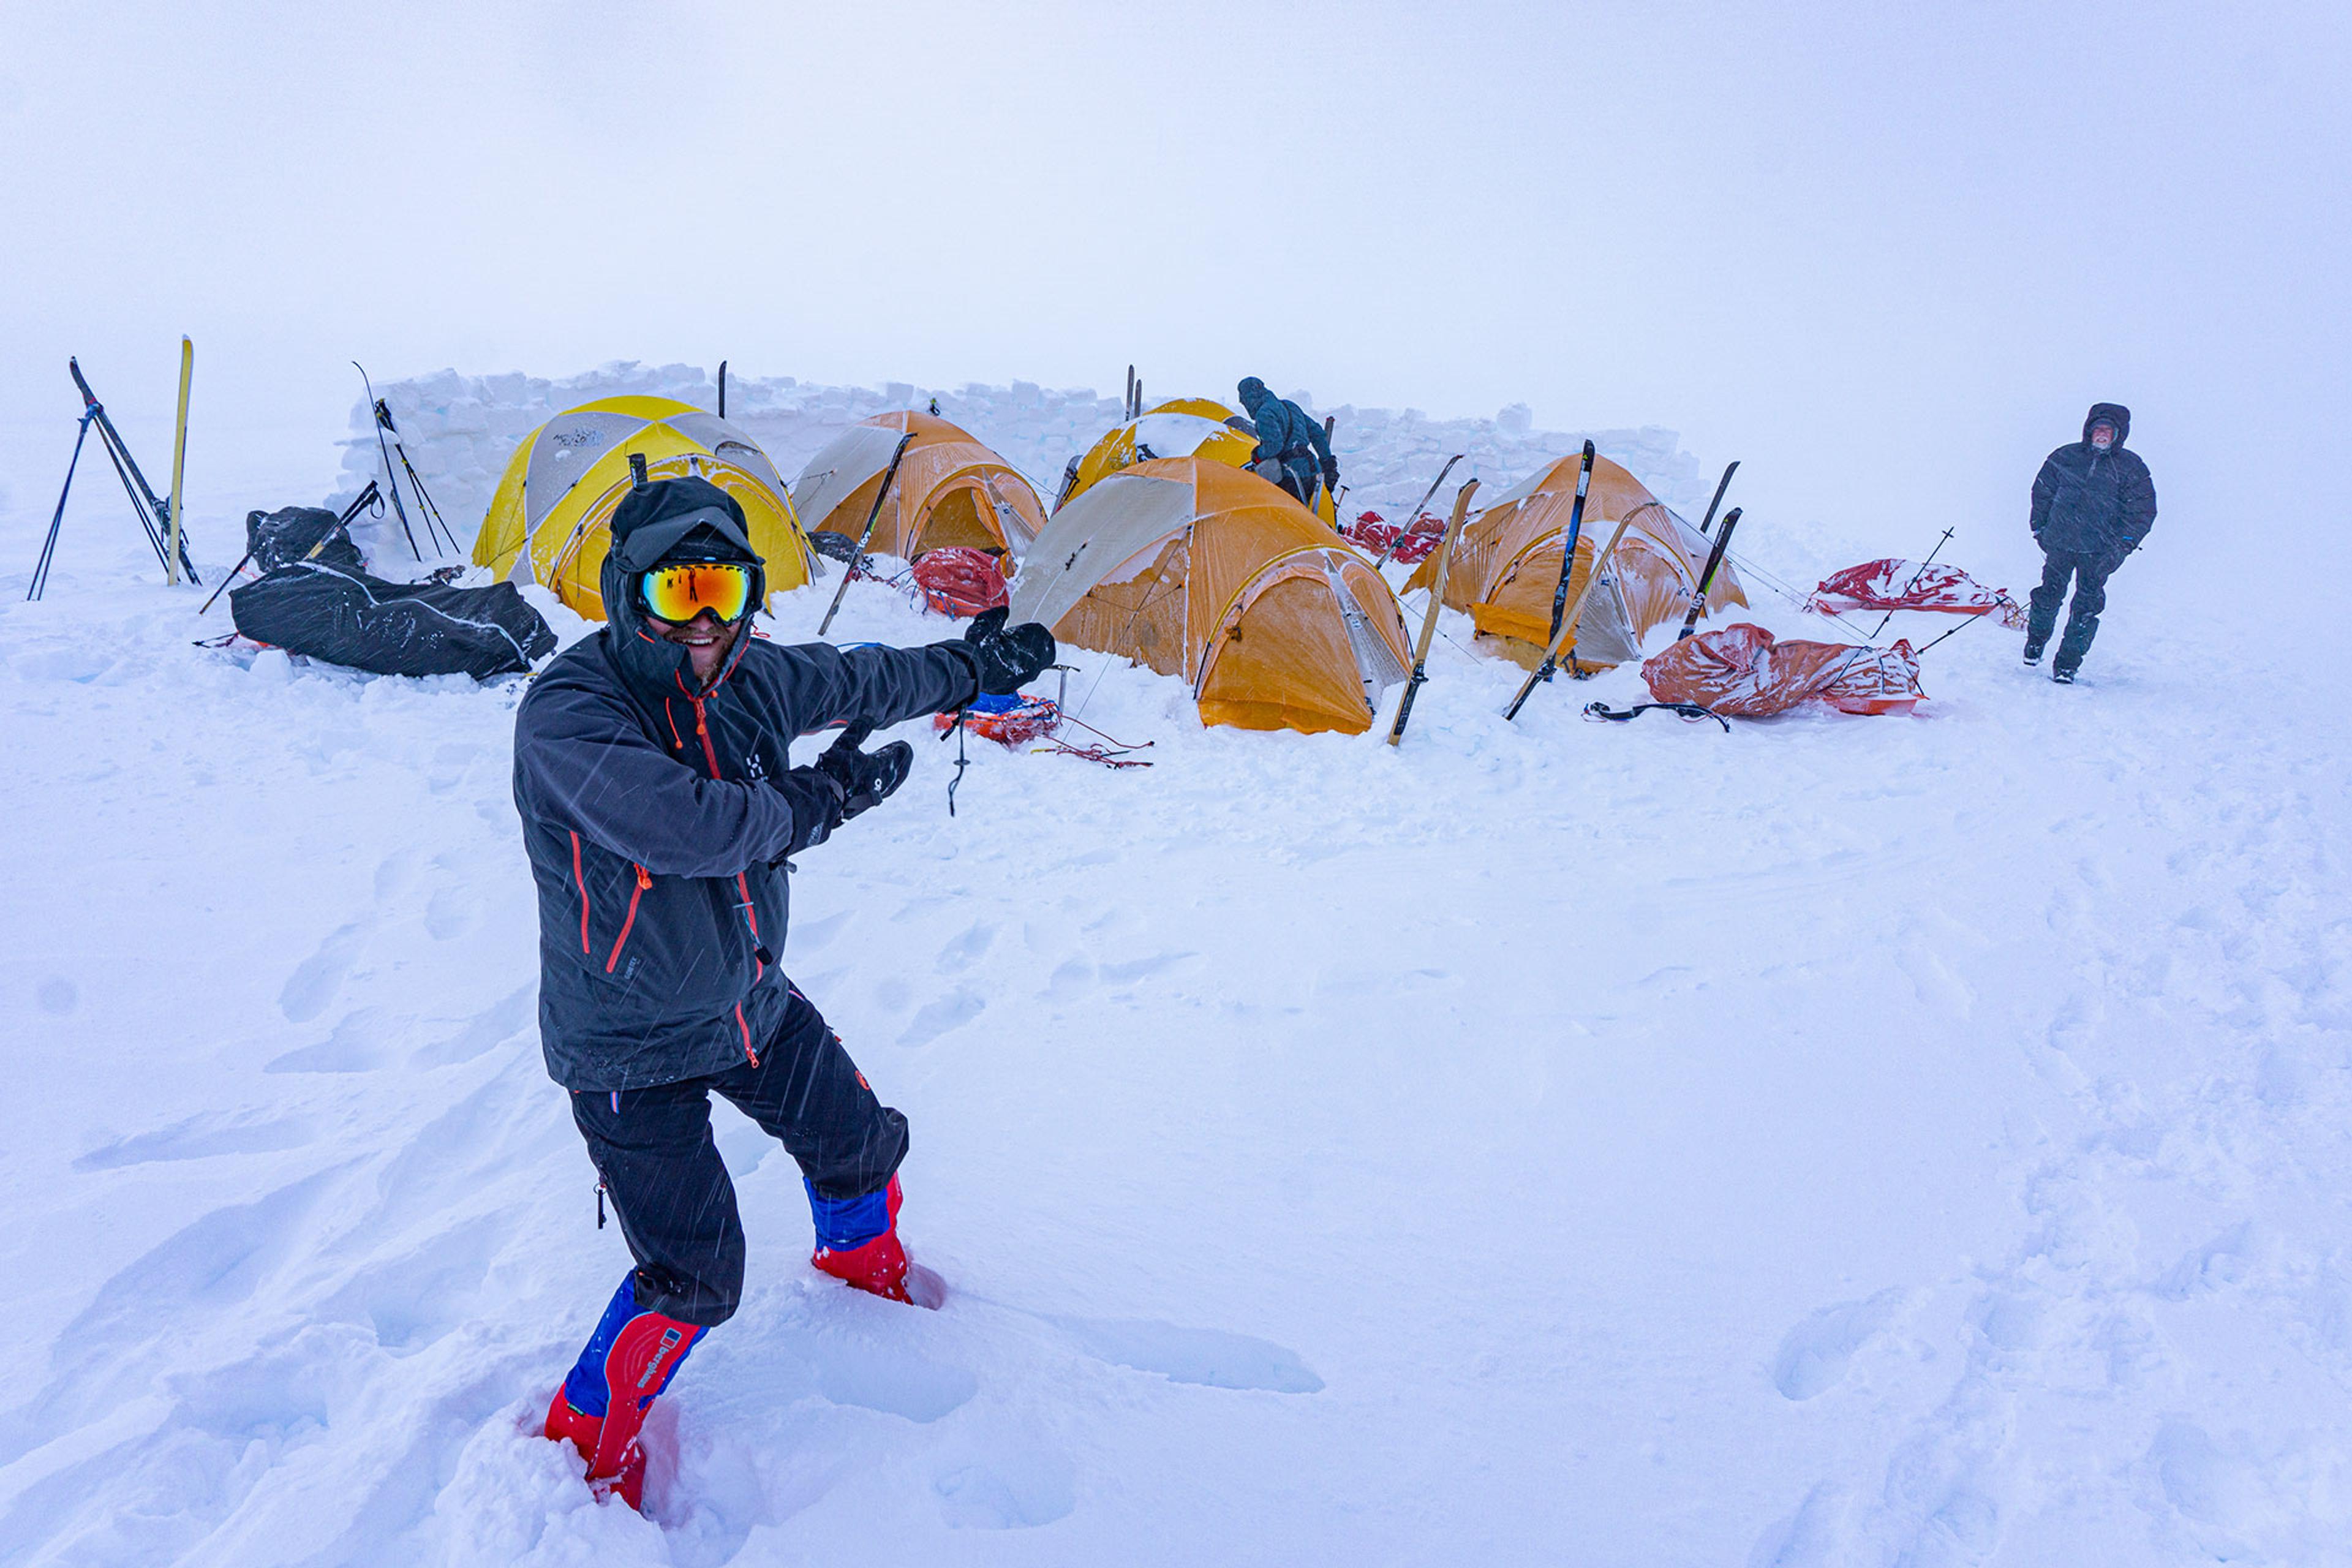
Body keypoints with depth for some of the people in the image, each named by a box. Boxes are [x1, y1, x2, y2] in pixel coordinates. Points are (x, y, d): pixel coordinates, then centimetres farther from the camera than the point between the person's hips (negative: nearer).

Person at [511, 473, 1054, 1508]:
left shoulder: (745, 679, -8)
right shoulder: (566, 715, -28)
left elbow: (859, 683, 11)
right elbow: (691, 829, -40)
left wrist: (973, 668, 25)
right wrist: (822, 799, -24)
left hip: (749, 998, 7)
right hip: (631, 1045, -7)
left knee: (860, 1142, 22)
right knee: (694, 1278, -8)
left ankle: (865, 1264, 57)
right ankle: (589, 1436, 22)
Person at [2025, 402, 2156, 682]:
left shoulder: (2131, 468, 3)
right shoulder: (2065, 457, 6)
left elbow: (2142, 511, 2)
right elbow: (2042, 493, 16)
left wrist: (2123, 545, -9)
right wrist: (2039, 528, 11)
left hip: (2099, 551, -1)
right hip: (2059, 543, 1)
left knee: (2087, 604, -5)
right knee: (2050, 593, 0)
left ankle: (2067, 664, 1)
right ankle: (2036, 638, 29)